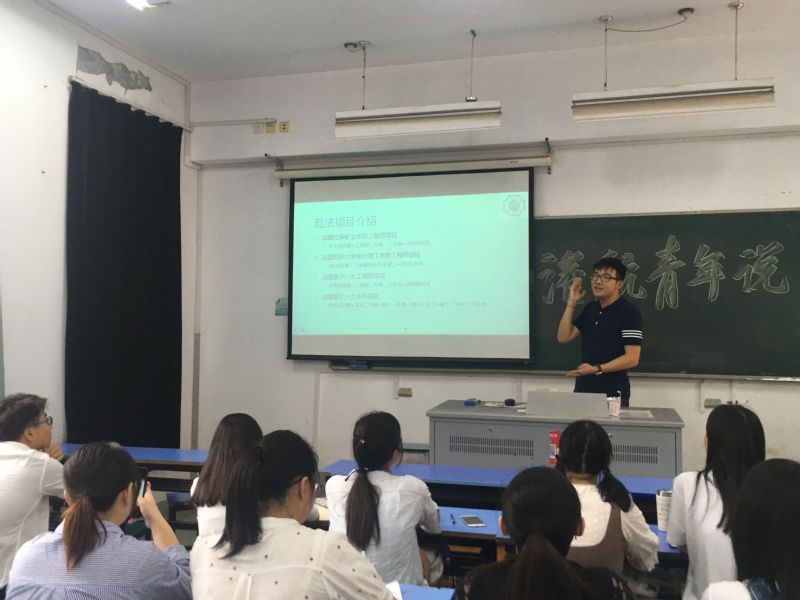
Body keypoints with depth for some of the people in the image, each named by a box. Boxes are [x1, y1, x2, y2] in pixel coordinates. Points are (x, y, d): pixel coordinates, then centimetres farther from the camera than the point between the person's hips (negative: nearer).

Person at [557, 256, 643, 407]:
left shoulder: (629, 312, -11)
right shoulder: (590, 309, 10)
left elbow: (632, 358, -16)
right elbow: (564, 337, 4)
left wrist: (597, 369, -25)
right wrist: (572, 303, 0)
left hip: (613, 393, -6)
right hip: (582, 389, 6)